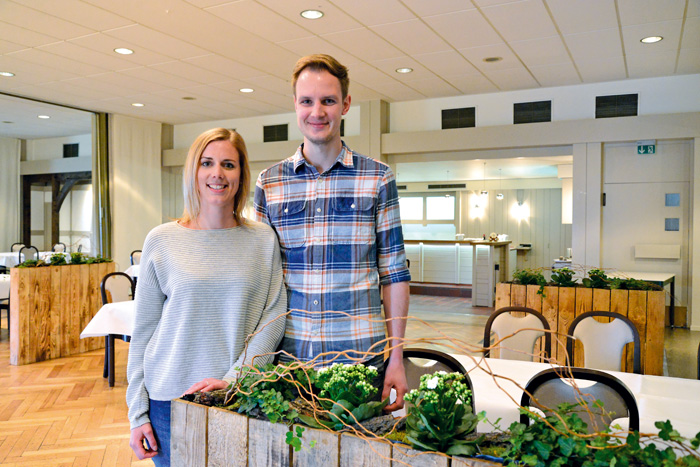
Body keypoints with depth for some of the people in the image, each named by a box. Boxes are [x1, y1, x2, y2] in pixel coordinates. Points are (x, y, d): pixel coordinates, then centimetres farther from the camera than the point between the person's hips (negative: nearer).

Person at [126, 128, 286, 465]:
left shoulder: (263, 240, 0)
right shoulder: (162, 241, -1)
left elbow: (274, 317, -4)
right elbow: (142, 332, 2)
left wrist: (233, 377, -14)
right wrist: (138, 411, 1)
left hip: (241, 399, 0)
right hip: (169, 399, 0)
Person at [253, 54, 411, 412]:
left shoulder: (377, 178, -1)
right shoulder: (268, 183, 4)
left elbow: (393, 273, 0)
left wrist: (396, 357, -3)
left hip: (362, 356, -1)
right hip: (289, 356, 2)